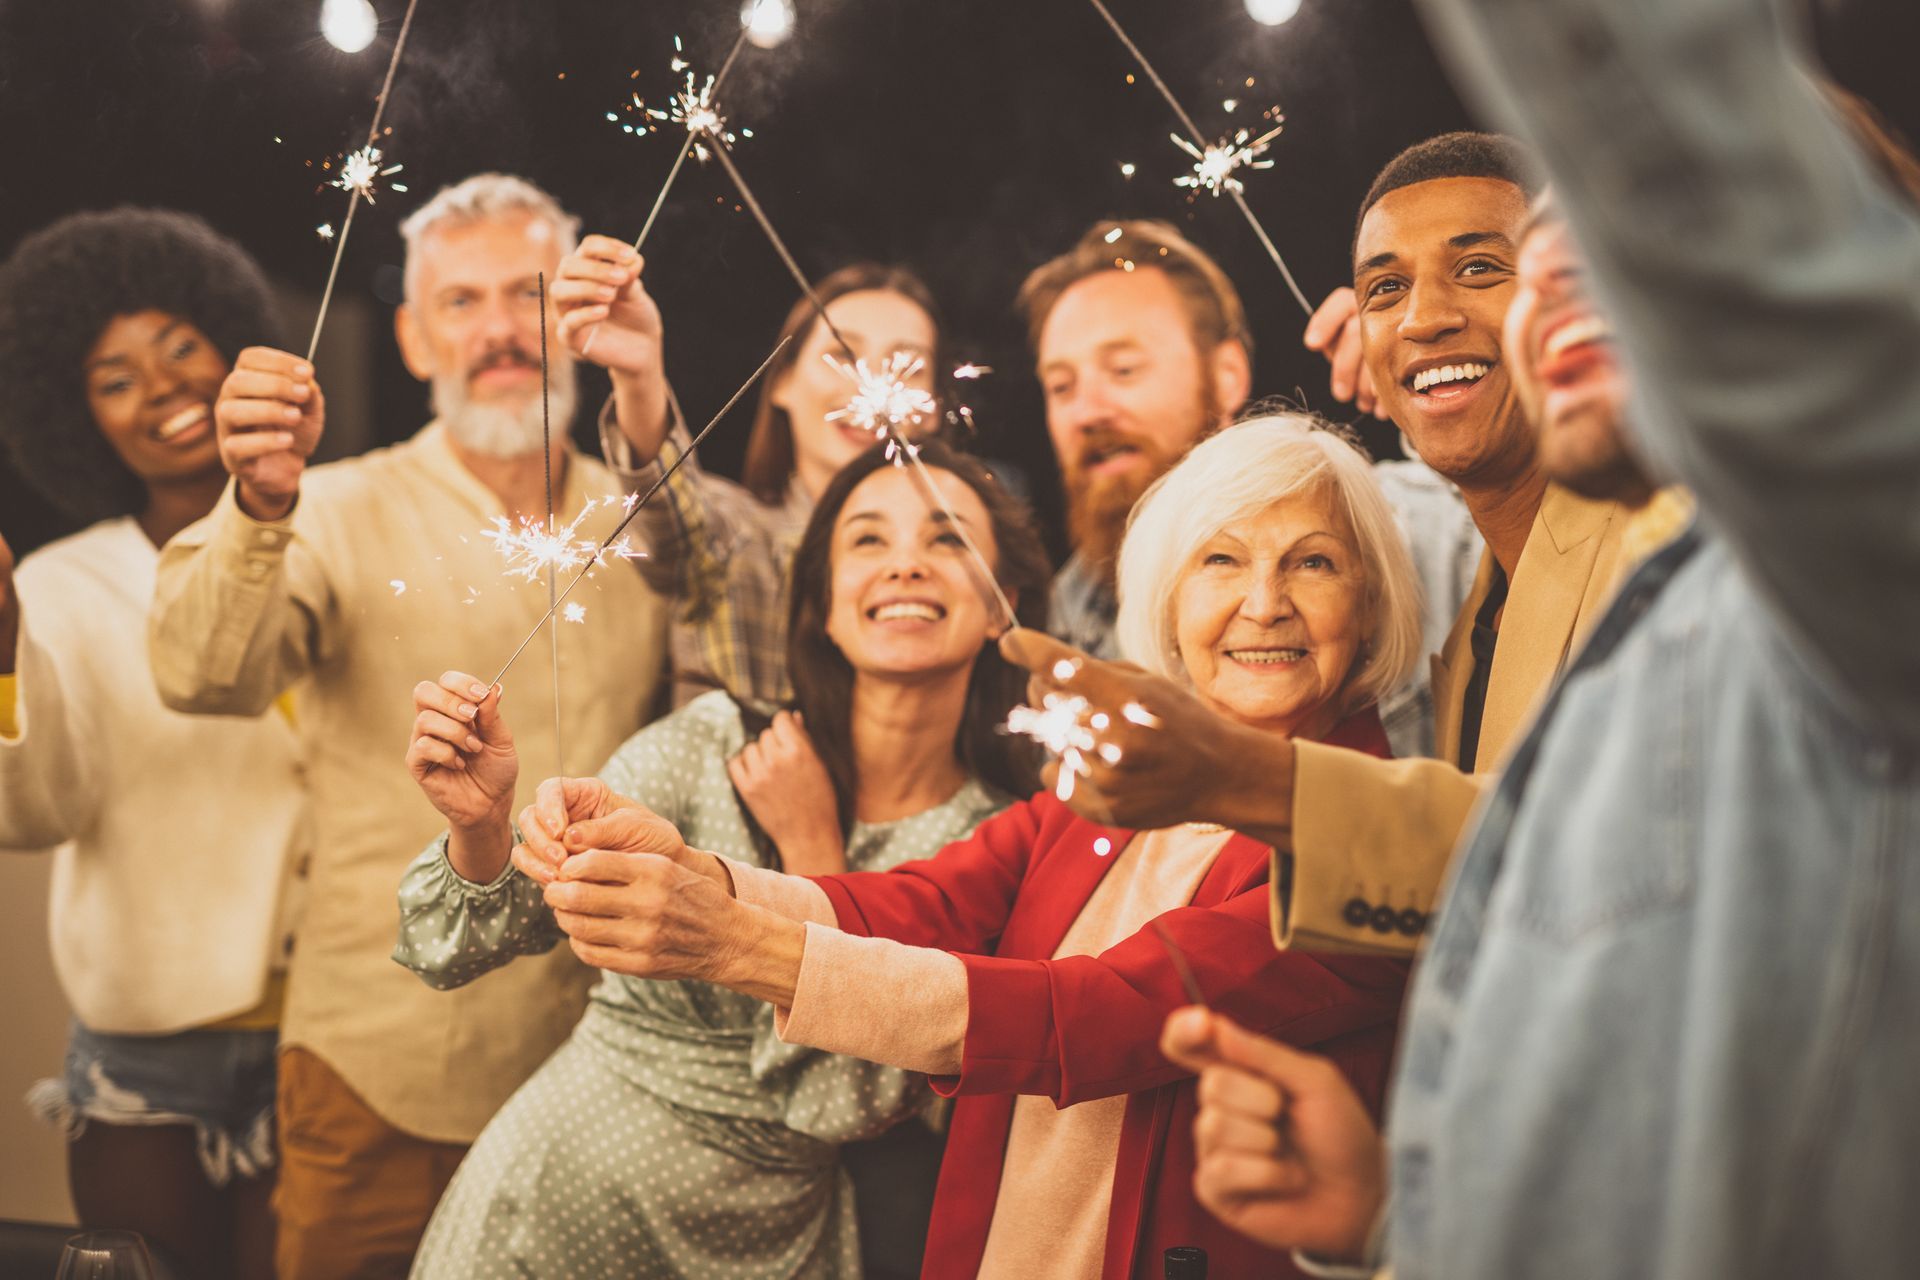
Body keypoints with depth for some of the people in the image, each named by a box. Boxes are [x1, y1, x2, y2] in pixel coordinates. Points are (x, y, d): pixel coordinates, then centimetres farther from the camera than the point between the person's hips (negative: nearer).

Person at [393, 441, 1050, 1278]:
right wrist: (480, 829, -32)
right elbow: (460, 951, -13)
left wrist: (811, 851, -19)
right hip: (555, 1208, -1)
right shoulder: (713, 745, -12)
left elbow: (852, 1101, -16)